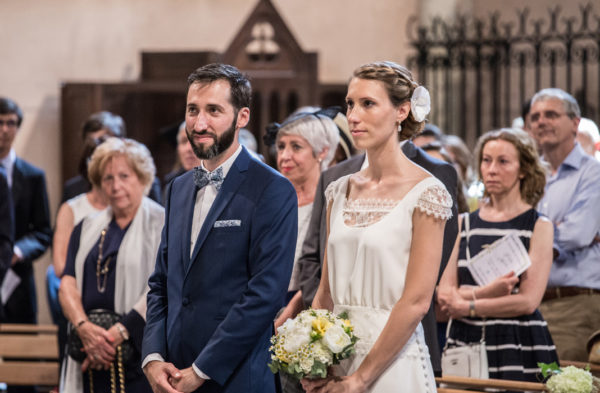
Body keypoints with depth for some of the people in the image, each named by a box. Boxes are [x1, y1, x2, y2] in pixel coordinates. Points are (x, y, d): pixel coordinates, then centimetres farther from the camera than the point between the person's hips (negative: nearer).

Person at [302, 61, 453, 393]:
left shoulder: (426, 193, -9)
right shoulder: (341, 191, 9)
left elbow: (416, 302, -14)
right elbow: (326, 292, 12)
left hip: (392, 363, -5)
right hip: (335, 361, 5)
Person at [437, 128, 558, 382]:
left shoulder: (539, 226, 0)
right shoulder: (464, 224, 10)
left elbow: (528, 301, -9)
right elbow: (444, 294, 3)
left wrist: (468, 306, -6)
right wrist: (487, 292, -15)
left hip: (518, 347, -3)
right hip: (465, 343, 3)